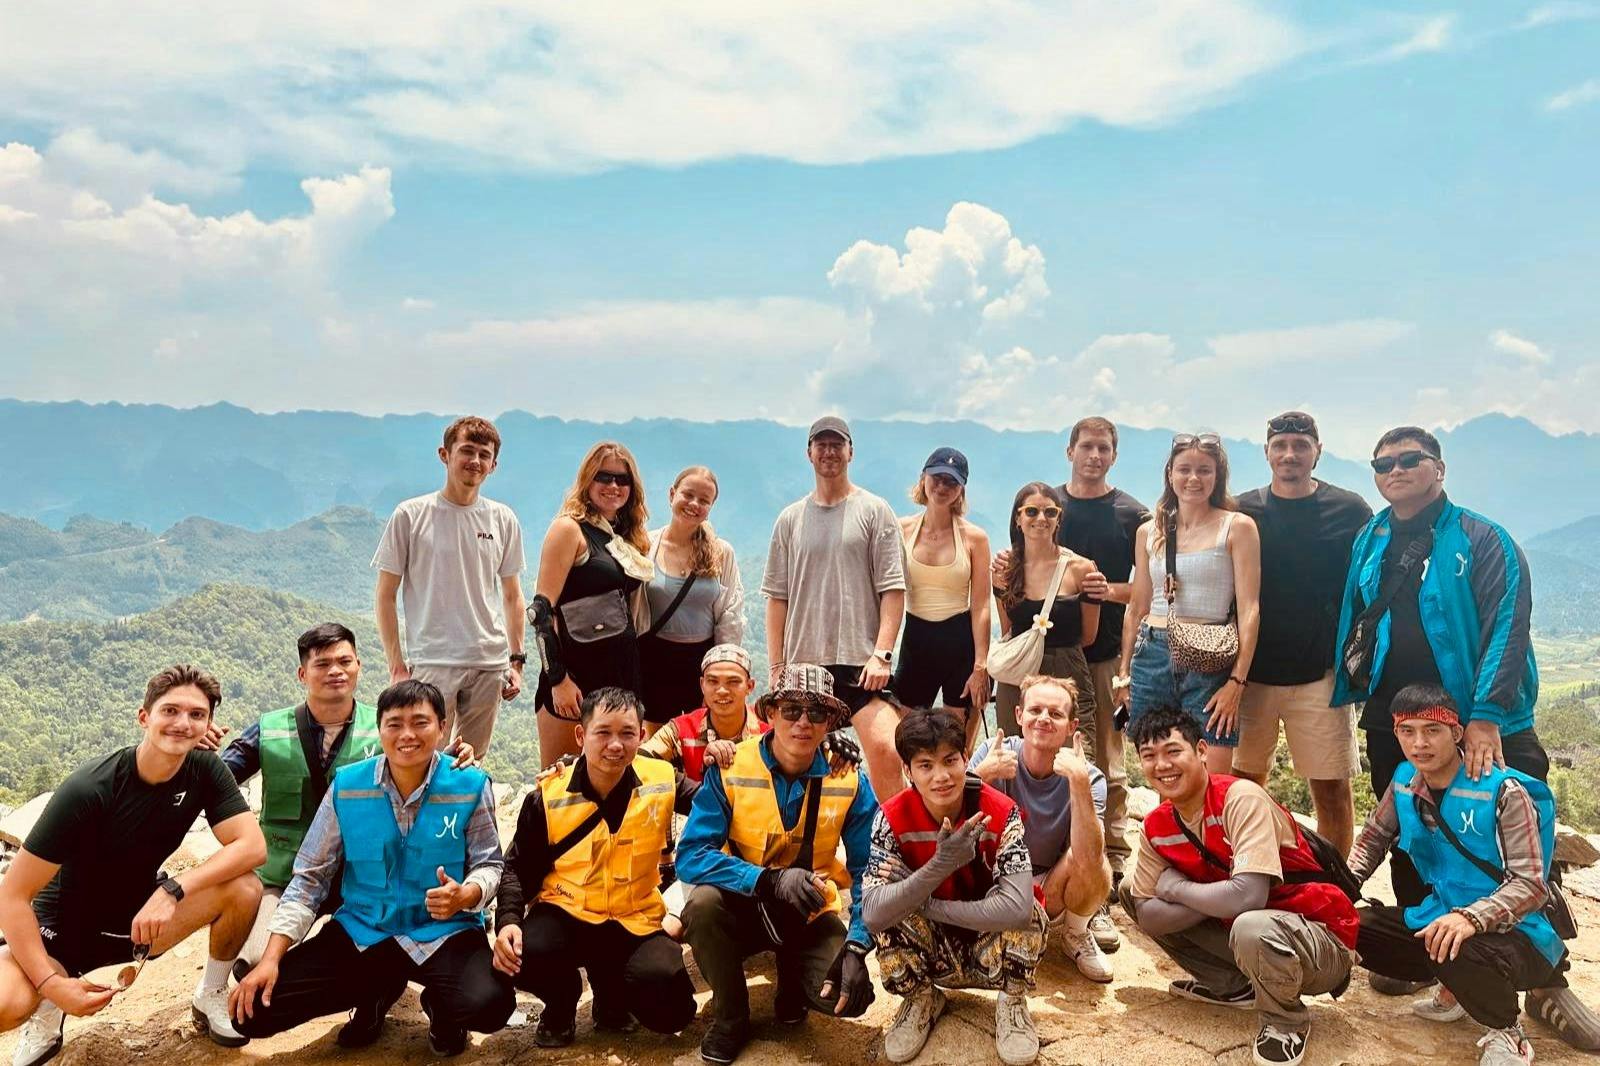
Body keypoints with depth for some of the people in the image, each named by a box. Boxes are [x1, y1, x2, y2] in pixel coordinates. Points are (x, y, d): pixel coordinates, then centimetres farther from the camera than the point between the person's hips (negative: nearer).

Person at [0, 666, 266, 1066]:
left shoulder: (205, 770, -14)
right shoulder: (88, 790, -27)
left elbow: (253, 846, -21)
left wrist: (173, 890, -33)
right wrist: (51, 983, -27)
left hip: (140, 918, 3)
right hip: (63, 927, -3)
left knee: (244, 889, -24)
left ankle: (210, 1000, 2)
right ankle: (47, 1011, 4)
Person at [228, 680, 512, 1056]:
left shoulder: (471, 786, -11)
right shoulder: (346, 786, -5)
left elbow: (489, 865, -3)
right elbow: (311, 875, 1)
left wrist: (465, 895, -27)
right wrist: (270, 959, -7)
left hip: (443, 933, -3)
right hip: (360, 932, 3)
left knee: (486, 1005, -32)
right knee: (253, 1012, -10)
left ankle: (439, 1006, 9)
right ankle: (375, 994, 16)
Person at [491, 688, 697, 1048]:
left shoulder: (661, 781, -9)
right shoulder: (549, 798, -9)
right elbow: (519, 868, 0)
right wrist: (508, 920, -18)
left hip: (634, 921, 1)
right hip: (566, 913, 0)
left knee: (671, 1011, -19)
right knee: (522, 955, -33)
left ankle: (612, 993, 17)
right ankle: (561, 1004, 5)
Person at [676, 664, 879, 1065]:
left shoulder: (849, 781, -12)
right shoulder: (729, 769, -17)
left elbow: (867, 872, -8)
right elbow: (691, 856, -23)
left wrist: (857, 945, -24)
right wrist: (771, 879, -36)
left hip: (810, 915, 1)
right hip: (743, 907, 0)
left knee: (851, 996, -24)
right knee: (703, 902, -33)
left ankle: (792, 975, 13)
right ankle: (730, 1018, -5)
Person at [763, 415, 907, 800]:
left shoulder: (874, 512, 5)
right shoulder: (790, 519, 13)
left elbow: (892, 589, -1)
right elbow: (777, 596, 13)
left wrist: (881, 654, -10)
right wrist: (776, 666, 8)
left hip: (861, 660, -3)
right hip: (802, 663, 4)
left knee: (885, 751, -18)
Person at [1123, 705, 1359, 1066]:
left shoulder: (1241, 797, -25)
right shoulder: (1156, 827, -5)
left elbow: (1246, 897, -36)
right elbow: (1148, 916, -8)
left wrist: (1174, 887, -19)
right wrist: (1216, 901, -21)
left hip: (1319, 941, -7)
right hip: (1239, 927, 7)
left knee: (1252, 927, -40)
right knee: (1131, 890, 1)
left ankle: (1287, 1020, -7)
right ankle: (1232, 986, 12)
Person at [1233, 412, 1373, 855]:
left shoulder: (1350, 510, 2)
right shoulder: (1243, 511, 4)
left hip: (1320, 673, -1)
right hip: (1252, 672, 1)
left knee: (1332, 789, 4)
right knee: (1244, 785, 8)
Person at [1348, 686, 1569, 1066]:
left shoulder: (1503, 791, -18)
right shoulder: (1405, 781, 1)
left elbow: (1531, 884, -22)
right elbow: (1373, 837, 16)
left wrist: (1471, 917, -39)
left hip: (1513, 932, -7)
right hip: (1440, 917, 7)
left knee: (1457, 955, -39)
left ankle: (1507, 1034, -4)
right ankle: (1453, 989, 14)